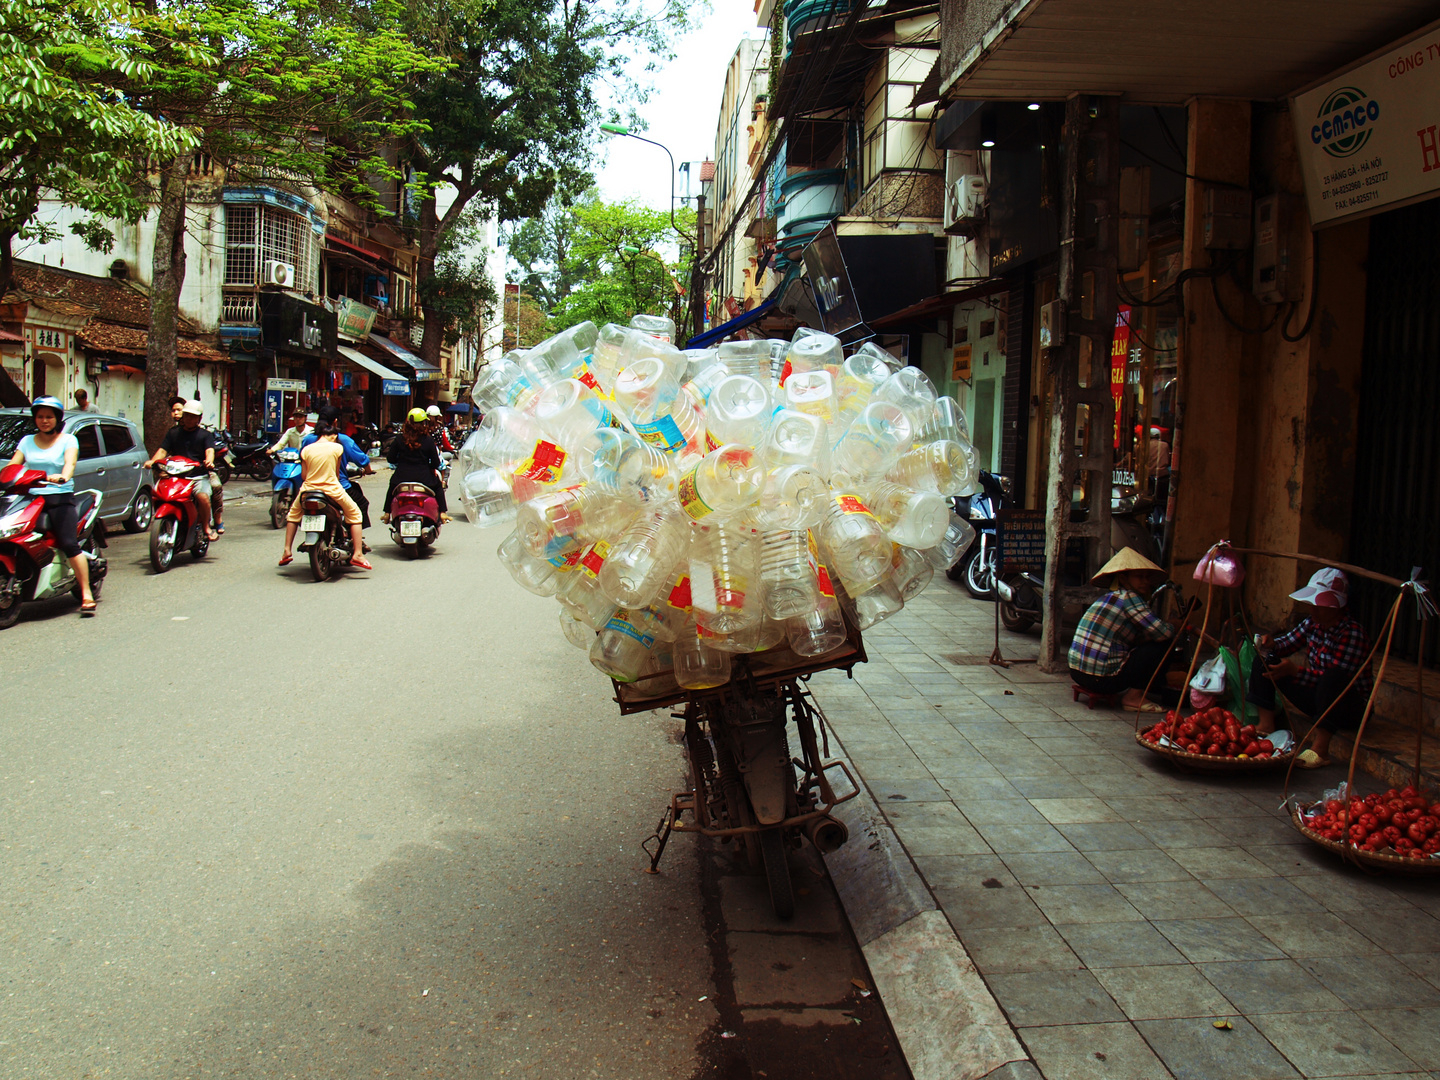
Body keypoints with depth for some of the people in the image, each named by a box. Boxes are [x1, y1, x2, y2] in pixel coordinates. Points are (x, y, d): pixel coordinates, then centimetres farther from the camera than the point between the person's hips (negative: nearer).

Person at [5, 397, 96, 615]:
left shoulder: (68, 440, 7)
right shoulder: (27, 441, 19)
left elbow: (70, 462, -11)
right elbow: (13, 464, 8)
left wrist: (62, 476, -33)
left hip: (60, 497, -4)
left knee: (69, 544, -19)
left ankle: (86, 595, -18)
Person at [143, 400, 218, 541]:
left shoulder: (204, 434, 11)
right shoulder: (173, 433, 19)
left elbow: (209, 450, -6)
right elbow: (162, 450, 10)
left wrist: (209, 461, -30)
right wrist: (152, 461, -12)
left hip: (199, 475, -3)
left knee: (202, 496, -31)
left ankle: (206, 527, -9)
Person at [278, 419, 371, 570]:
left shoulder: (306, 449, 3)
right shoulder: (337, 447, -2)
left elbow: (303, 476, 5)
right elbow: (337, 473, 7)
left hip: (309, 489, 3)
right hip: (332, 489, -3)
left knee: (293, 513, 29)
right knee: (354, 514, 14)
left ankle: (286, 551, 24)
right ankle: (357, 554, 3)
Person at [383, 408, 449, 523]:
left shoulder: (399, 439, -3)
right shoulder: (428, 441, -8)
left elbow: (390, 459, 1)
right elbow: (436, 464, -5)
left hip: (402, 477, 2)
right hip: (424, 478, -2)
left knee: (392, 485, 36)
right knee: (438, 485, 30)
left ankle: (387, 513, 36)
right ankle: (442, 513, 21)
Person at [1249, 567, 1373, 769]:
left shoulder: (1353, 633, -23)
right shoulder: (1312, 623, -2)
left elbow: (1336, 677, -29)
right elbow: (1288, 643, 7)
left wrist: (1295, 671, -34)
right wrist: (1271, 645, -16)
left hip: (1349, 707, -7)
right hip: (1316, 698, 7)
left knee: (1334, 677, -41)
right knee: (1267, 662, -1)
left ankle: (1320, 749, -37)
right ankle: (1266, 724, -9)